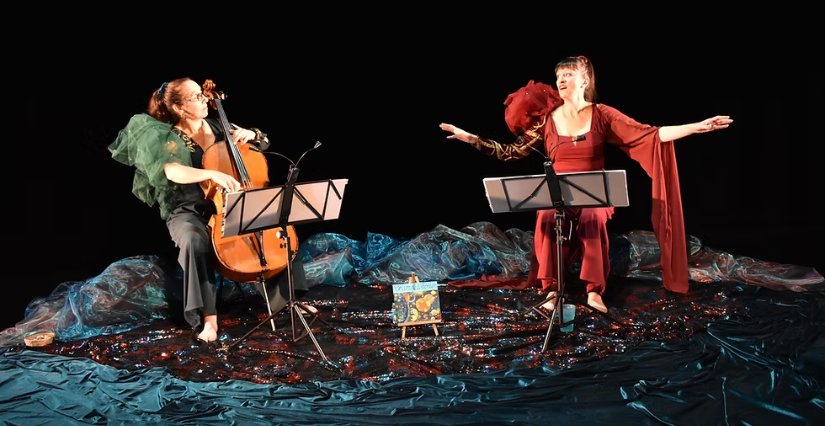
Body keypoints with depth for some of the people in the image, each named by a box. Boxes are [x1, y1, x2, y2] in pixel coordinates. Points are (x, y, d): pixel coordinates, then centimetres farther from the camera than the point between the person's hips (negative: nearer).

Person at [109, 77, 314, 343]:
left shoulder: (217, 127, 7)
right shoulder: (168, 138, -8)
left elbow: (263, 143, 15)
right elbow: (172, 171, -32)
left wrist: (250, 134, -8)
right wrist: (212, 174, -46)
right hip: (187, 211, -4)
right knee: (194, 240, -39)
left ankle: (286, 294, -4)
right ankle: (208, 316, -31)